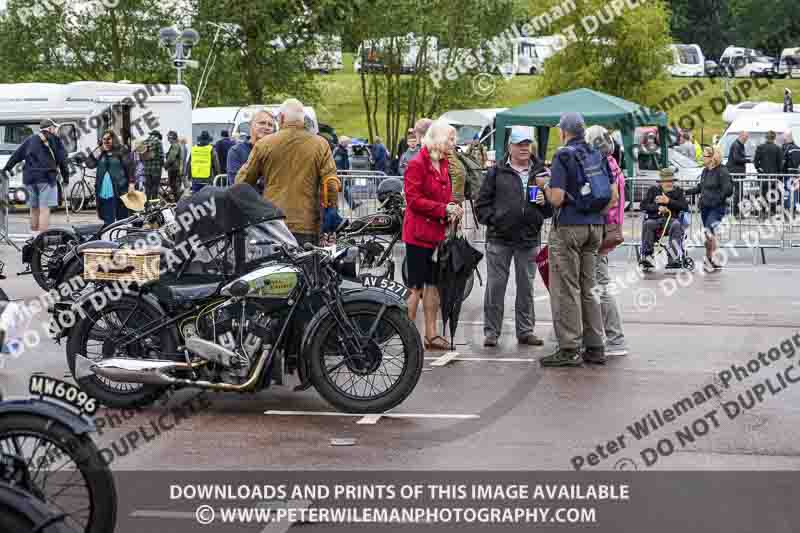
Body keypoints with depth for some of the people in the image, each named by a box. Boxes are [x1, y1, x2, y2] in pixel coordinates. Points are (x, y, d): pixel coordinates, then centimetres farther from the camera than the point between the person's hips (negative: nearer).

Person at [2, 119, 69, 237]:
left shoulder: (30, 140, 15)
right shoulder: (55, 140, 2)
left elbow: (16, 155, 15)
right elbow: (62, 161, 2)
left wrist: (8, 168, 24)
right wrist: (65, 178, 9)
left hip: (30, 178, 5)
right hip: (46, 178, -5)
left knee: (34, 208, 17)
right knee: (44, 209, -7)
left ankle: (34, 235, 25)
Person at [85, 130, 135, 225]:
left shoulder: (121, 151, -1)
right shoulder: (99, 152, 12)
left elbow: (130, 167, -4)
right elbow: (89, 164, 2)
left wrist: (131, 183, -12)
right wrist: (98, 152, -6)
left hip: (119, 190, -4)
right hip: (104, 191, 4)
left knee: (122, 216, 0)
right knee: (108, 219, 8)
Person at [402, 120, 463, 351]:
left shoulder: (443, 164, 14)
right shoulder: (417, 164, -13)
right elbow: (413, 199, -18)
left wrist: (452, 207, 1)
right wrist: (443, 209, -20)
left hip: (436, 233, 8)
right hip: (418, 233, -8)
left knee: (433, 284, 12)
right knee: (416, 287, -4)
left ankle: (431, 334, 19)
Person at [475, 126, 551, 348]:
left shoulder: (540, 172, 11)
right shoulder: (497, 172, 4)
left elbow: (553, 207, 14)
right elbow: (482, 202, 6)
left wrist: (545, 202, -6)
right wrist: (491, 220, -5)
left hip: (529, 239, 2)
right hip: (499, 238, -2)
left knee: (526, 286, 8)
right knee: (495, 285, 0)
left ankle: (526, 331, 17)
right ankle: (491, 331, 8)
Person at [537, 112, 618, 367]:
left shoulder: (563, 156, -10)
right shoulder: (598, 155, 9)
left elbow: (557, 199, -16)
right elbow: (613, 196, 8)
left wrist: (544, 185, 2)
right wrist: (597, 215, 17)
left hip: (568, 227, -7)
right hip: (595, 227, 7)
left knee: (566, 289, -2)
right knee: (587, 289, 14)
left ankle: (569, 349, -2)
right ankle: (595, 348, 15)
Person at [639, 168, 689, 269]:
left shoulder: (678, 191, 13)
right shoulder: (653, 190, 12)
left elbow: (685, 206, -2)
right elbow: (643, 206, 3)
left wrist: (669, 201, -11)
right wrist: (658, 207, -13)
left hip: (671, 219, 0)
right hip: (655, 219, 0)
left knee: (676, 225, -34)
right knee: (648, 224, -33)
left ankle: (674, 258, -40)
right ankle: (646, 255, -37)